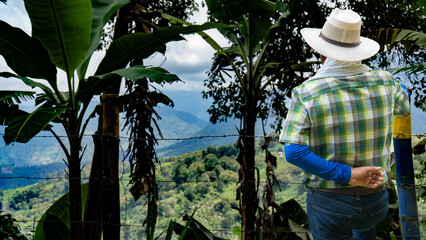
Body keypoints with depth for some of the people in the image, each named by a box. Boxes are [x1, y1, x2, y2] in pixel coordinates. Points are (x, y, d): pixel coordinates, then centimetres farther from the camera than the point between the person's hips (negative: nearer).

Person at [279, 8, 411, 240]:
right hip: (376, 202, 4)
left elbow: (294, 153, -28)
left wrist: (347, 176, -22)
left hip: (329, 204, -3)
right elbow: (402, 107, 16)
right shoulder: (383, 82, -8)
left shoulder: (306, 93, -18)